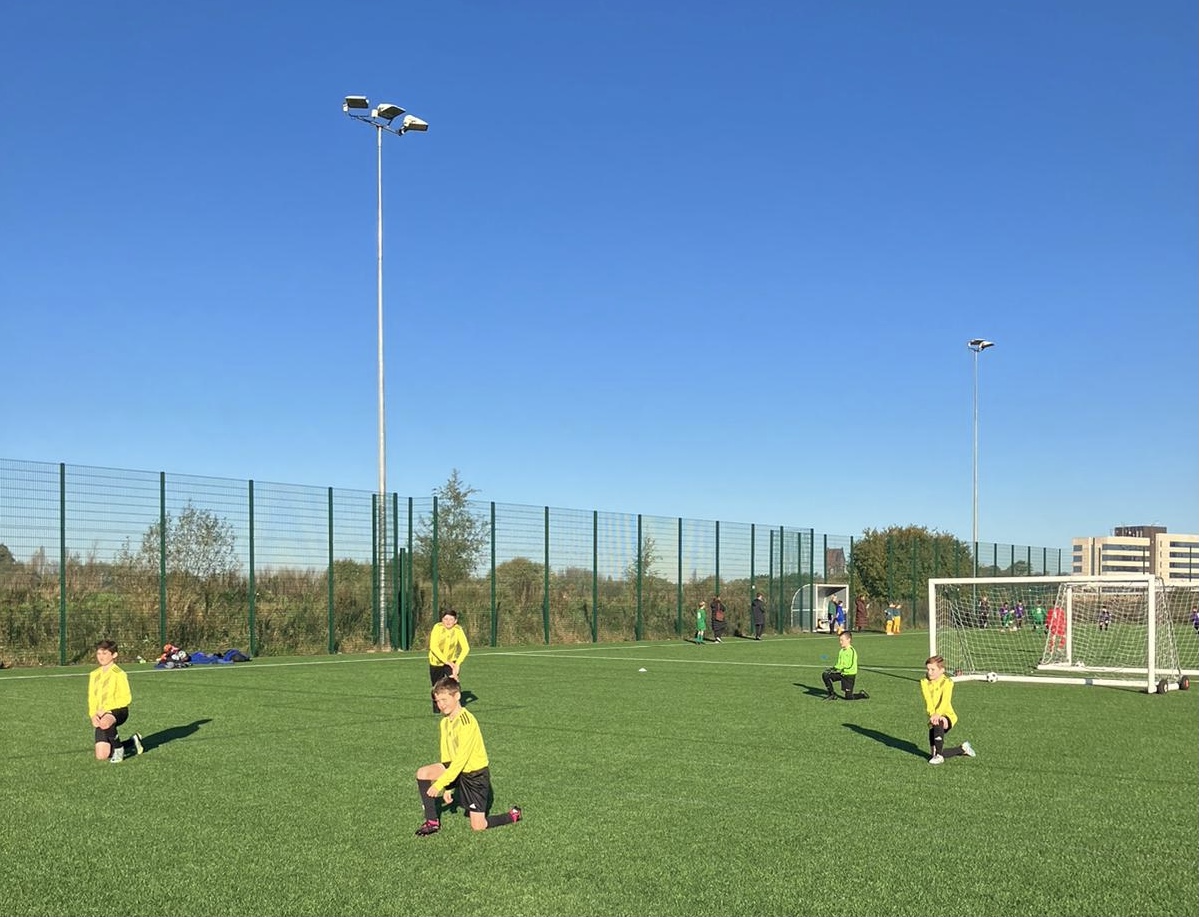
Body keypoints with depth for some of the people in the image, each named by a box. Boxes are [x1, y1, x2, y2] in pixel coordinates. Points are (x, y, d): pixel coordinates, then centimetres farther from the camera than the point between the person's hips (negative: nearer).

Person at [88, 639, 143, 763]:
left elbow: (126, 698, -13)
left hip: (118, 711, -6)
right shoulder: (94, 675, 12)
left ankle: (118, 748, -16)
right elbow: (91, 698, 13)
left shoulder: (119, 674, -8)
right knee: (101, 756, -3)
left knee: (105, 722, -43)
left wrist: (105, 709, -19)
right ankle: (132, 743, 25)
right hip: (101, 716, 6)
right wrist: (93, 714, -6)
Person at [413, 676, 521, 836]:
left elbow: (460, 759, -27)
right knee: (422, 773, -12)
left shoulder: (466, 721, -26)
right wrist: (447, 787, 5)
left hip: (476, 773, -8)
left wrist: (439, 784, -25)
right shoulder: (444, 722, 1)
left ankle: (513, 815, 20)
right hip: (456, 769, 8)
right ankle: (432, 822, -1)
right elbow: (446, 756, 7)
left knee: (478, 826, -6)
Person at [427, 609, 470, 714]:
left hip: (452, 661, 0)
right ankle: (436, 710, 34)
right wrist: (446, 661, -32)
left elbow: (465, 648, -22)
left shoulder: (458, 630, -16)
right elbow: (433, 647, -27)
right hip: (436, 662, 0)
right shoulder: (437, 627, -21)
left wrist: (457, 664, -33)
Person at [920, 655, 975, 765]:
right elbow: (928, 700, -15)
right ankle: (963, 748, 28)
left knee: (938, 723, -41)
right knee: (933, 754, 3)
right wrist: (932, 714, -34)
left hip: (947, 716, -5)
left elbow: (945, 700, -26)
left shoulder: (947, 682, -10)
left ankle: (939, 756, -26)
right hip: (934, 718, 5)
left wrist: (938, 715, -44)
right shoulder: (924, 682, 0)